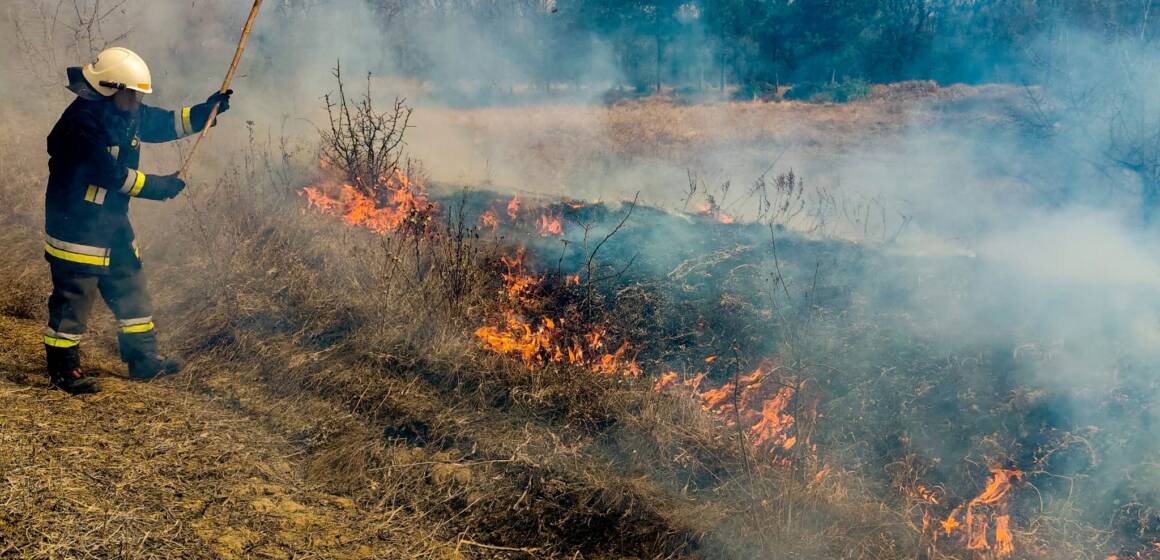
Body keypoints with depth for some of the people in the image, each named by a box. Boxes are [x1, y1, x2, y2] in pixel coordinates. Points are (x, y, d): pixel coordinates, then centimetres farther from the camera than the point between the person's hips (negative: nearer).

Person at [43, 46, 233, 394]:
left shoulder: (129, 115, 5)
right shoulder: (81, 121, -22)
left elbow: (166, 123, 16)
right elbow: (110, 174, -26)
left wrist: (205, 111, 1)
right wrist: (158, 186, -18)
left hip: (112, 222, 9)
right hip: (75, 224, -9)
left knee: (130, 288, 14)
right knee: (74, 297, -1)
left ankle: (143, 359, 25)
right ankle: (62, 369, 12)